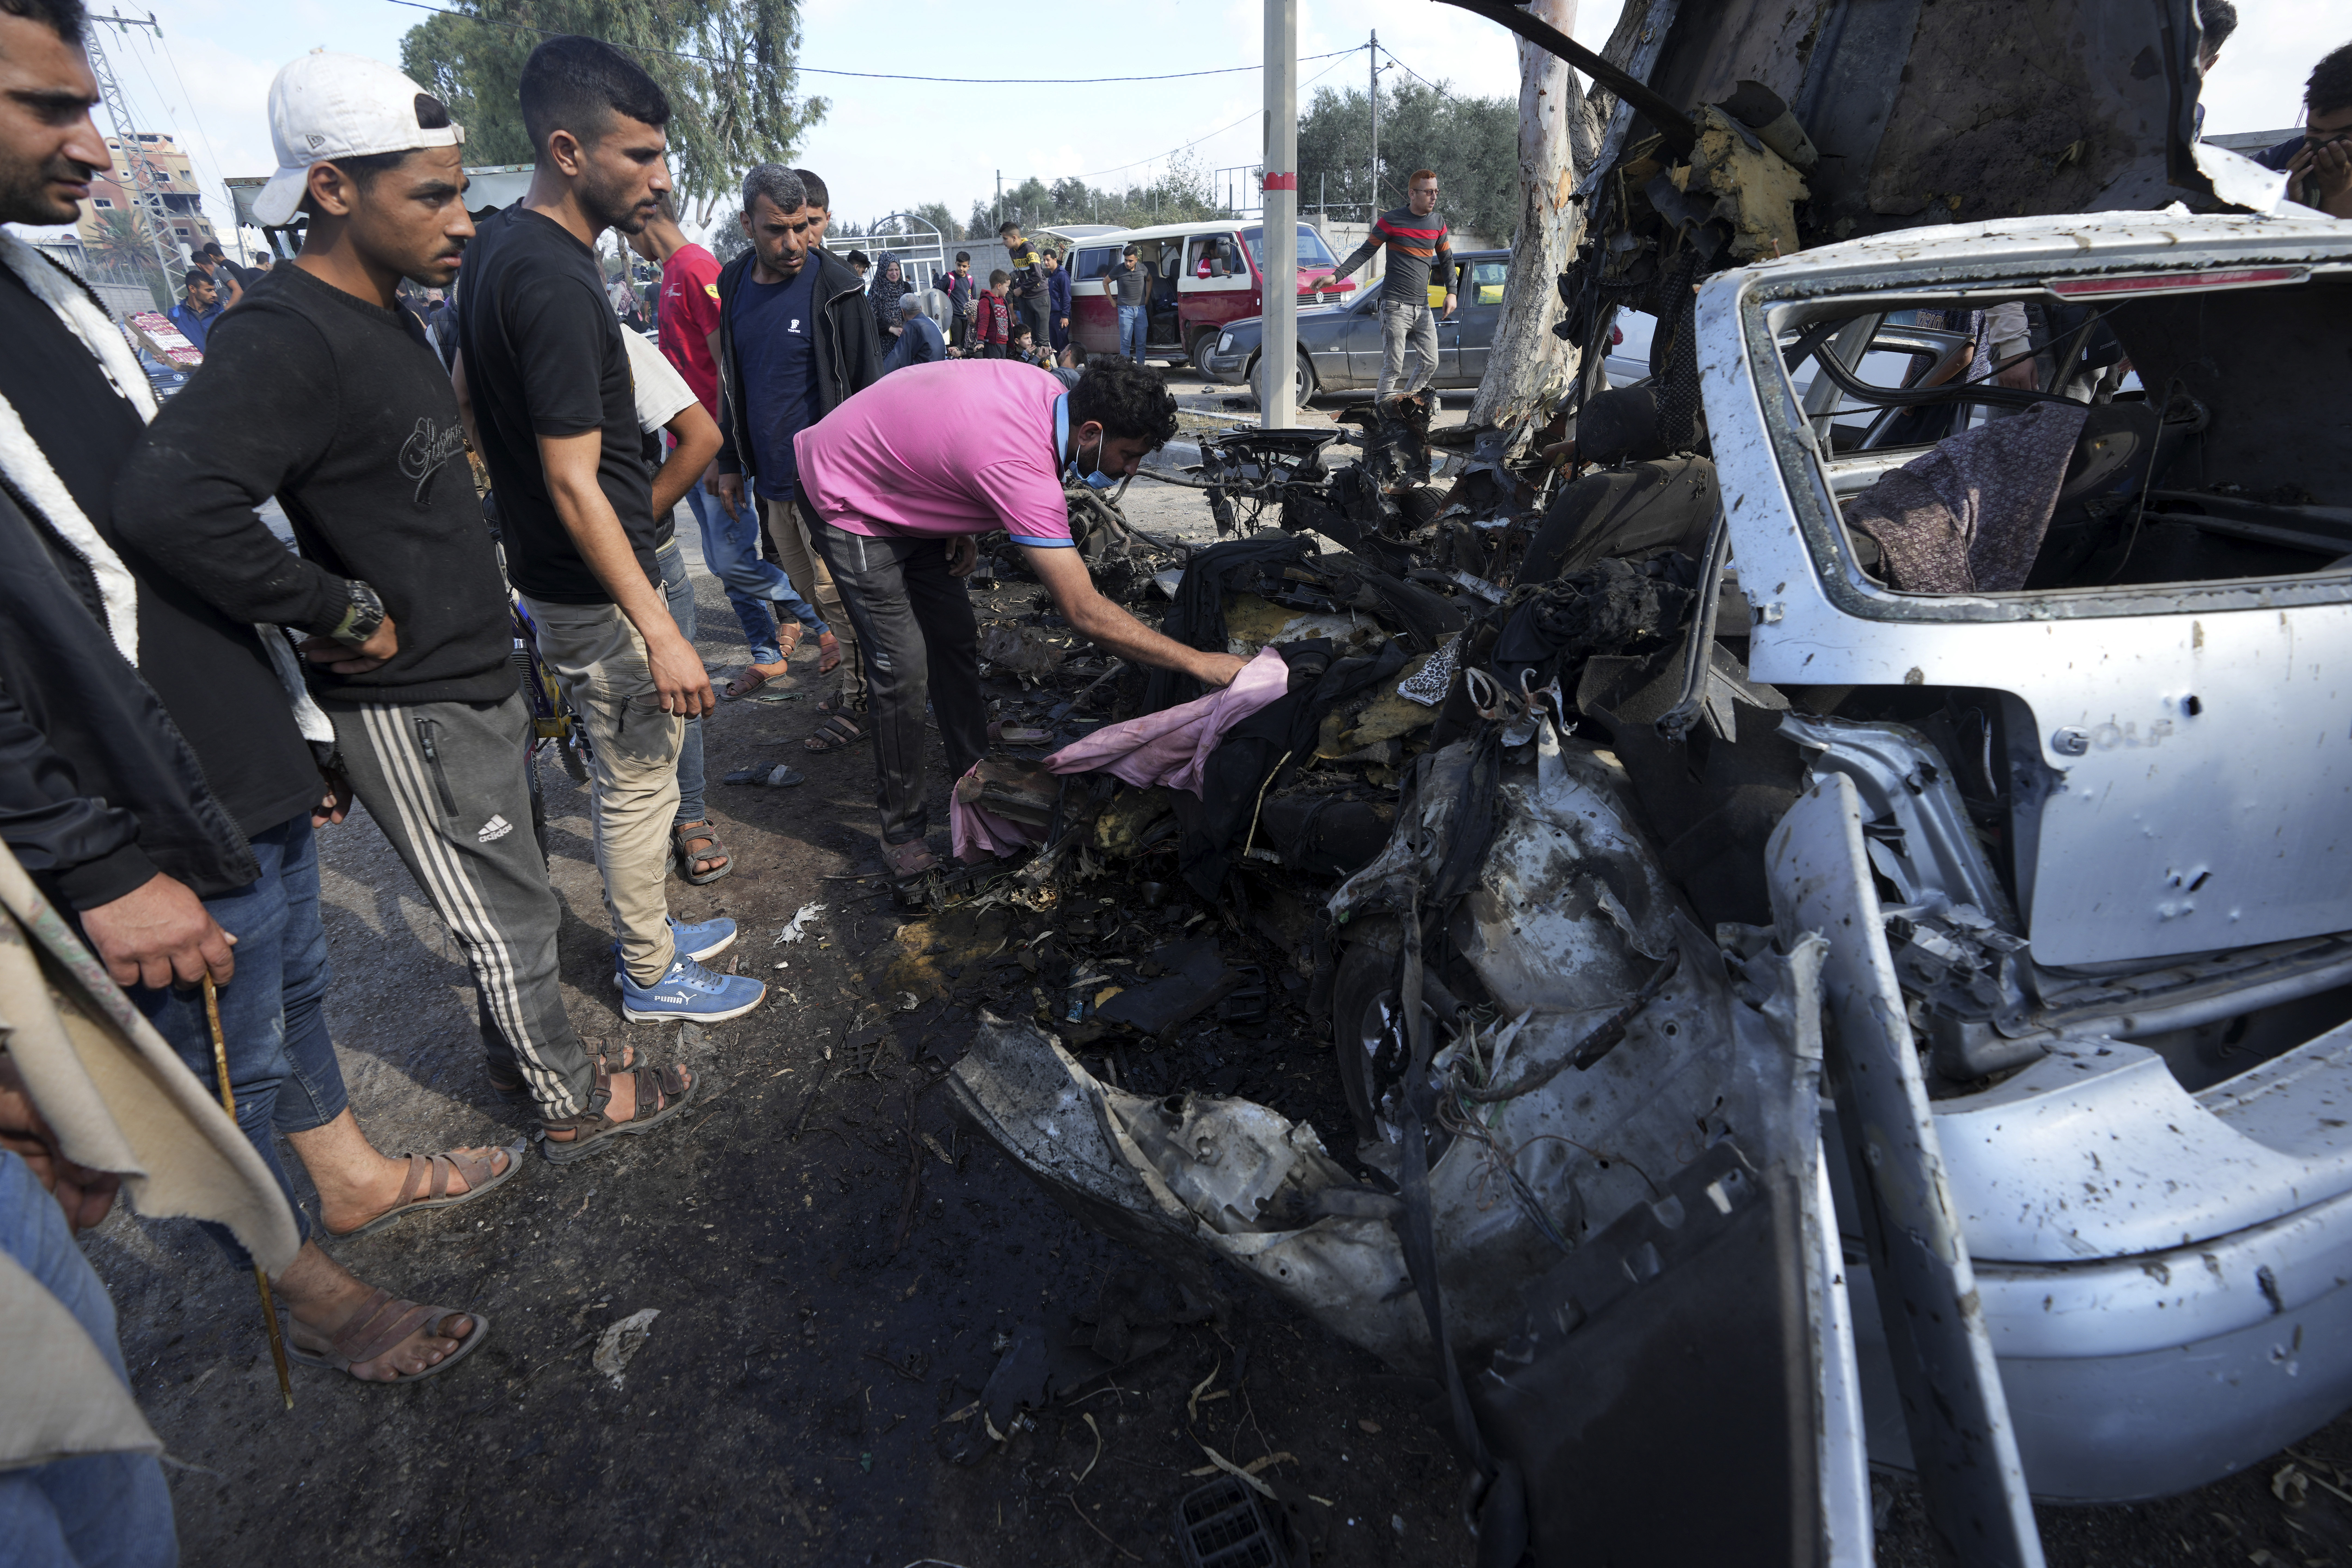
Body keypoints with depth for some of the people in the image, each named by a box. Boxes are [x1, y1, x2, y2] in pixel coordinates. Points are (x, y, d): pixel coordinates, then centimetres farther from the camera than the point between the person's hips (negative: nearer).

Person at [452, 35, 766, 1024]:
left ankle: (645, 932, 37)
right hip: (598, 588, -10)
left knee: (619, 773, 20)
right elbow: (575, 485, -26)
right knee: (640, 782, 4)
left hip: (550, 574, 10)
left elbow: (464, 394, 20)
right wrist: (660, 633, -26)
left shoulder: (499, 244, 9)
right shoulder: (555, 282, -23)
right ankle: (652, 978, 21)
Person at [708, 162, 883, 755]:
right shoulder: (734, 283, 9)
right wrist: (730, 461, 16)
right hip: (770, 478, 6)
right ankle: (857, 671, 29)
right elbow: (732, 380, 17)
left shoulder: (835, 288, -9)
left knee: (839, 594, -1)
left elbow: (871, 387, -8)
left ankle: (860, 701, 13)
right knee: (809, 589, 14)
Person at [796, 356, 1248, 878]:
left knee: (956, 643, 9)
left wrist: (961, 527, -1)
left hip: (908, 495, 9)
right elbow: (1086, 614, -39)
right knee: (905, 671, -11)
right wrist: (1199, 662, -35)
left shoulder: (1049, 394, -12)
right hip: (851, 504, -9)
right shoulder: (1022, 467, -38)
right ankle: (902, 830, 6)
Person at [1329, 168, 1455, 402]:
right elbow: (1365, 252, 0)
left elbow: (1446, 259, 21)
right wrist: (1337, 275, -11)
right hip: (1395, 305, -6)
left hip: (1422, 306, 6)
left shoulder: (1438, 223, 11)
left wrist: (1451, 292, 7)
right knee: (1393, 366, -11)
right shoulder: (1392, 220, -4)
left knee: (1429, 363, 4)